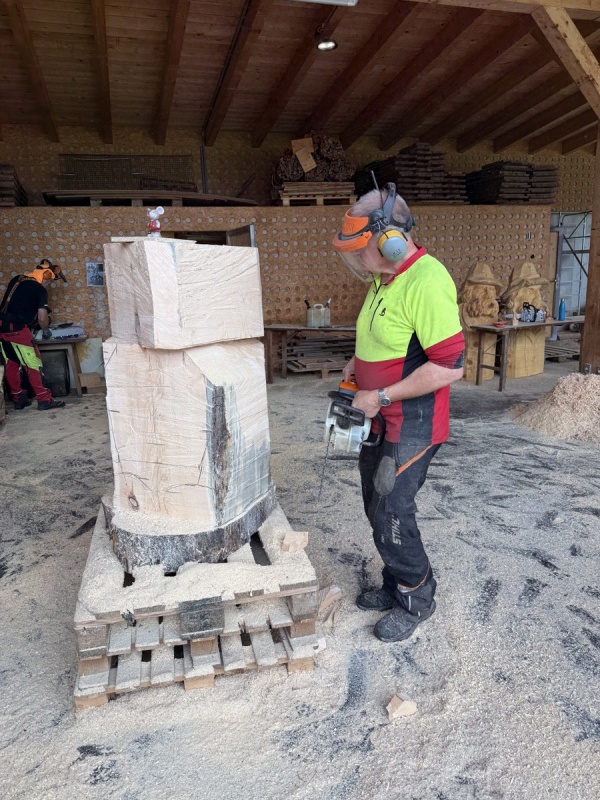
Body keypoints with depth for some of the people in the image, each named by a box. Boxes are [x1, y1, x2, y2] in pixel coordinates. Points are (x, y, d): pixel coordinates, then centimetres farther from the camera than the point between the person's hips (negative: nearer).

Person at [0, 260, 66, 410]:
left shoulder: (16, 279, 14)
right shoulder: (40, 290, -6)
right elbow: (42, 318, -9)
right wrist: (46, 330, 9)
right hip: (17, 329, -7)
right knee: (32, 364, -1)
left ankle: (19, 399, 23)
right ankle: (44, 399, 2)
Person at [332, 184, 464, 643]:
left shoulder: (426, 283, -23)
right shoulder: (383, 278, 7)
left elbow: (451, 365, -27)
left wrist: (381, 397, -22)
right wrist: (359, 360, 6)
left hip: (412, 427, -9)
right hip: (380, 421, 10)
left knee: (392, 514, -3)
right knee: (377, 507, 17)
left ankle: (417, 599, 21)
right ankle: (395, 587, 36)